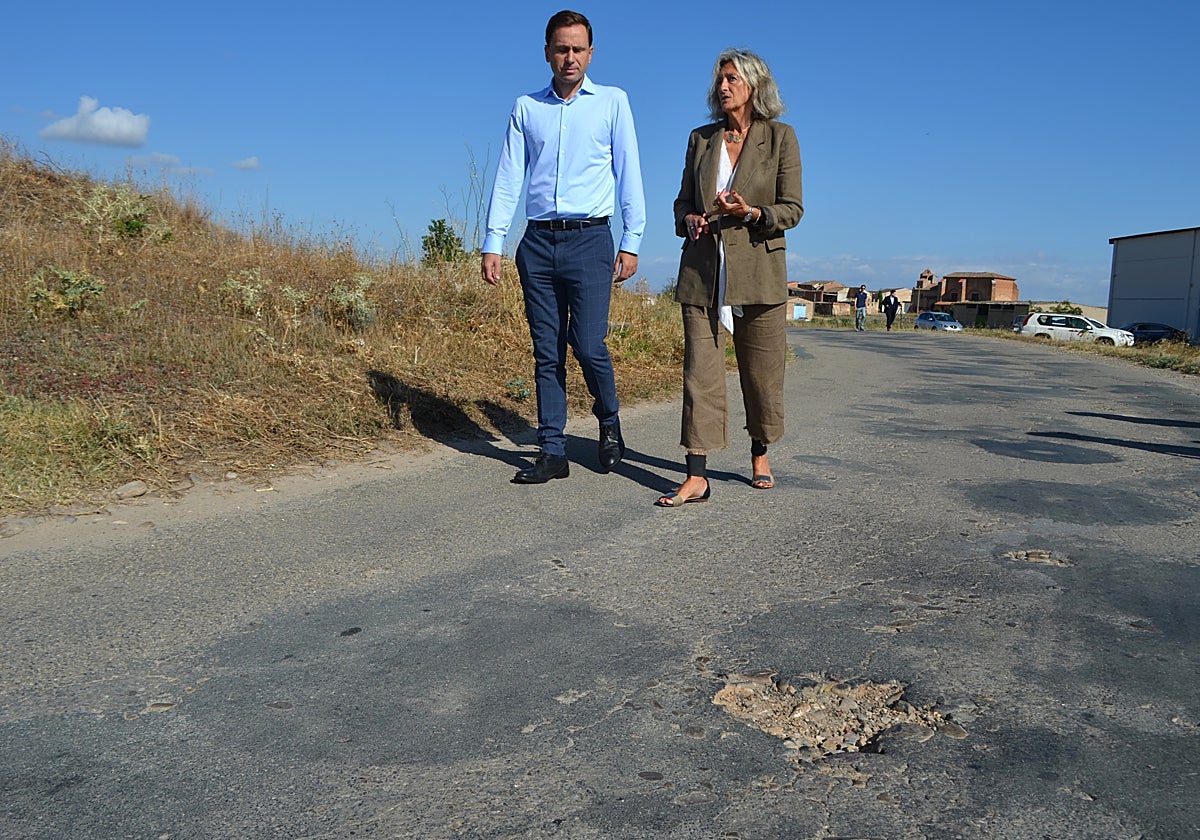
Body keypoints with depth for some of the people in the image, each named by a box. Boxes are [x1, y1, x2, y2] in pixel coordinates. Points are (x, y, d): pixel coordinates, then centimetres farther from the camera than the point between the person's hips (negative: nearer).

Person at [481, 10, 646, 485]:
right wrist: (493, 243, 2)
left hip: (588, 239, -3)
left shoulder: (613, 103, 8)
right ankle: (552, 452, 8)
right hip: (538, 243, 3)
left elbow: (628, 175, 4)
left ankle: (609, 422, 17)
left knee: (588, 345, -11)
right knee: (546, 353, 2)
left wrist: (632, 242, -3)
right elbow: (508, 178, 10)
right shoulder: (526, 108, 13)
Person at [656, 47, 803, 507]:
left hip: (758, 267, -2)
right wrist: (689, 220, -5)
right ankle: (697, 476, -5)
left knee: (761, 370, 7)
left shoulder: (780, 137, 3)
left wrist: (753, 214, -17)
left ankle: (760, 454, 29)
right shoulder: (700, 138, 13)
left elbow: (792, 207, 1)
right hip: (703, 270, 2)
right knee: (700, 369, -6)